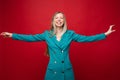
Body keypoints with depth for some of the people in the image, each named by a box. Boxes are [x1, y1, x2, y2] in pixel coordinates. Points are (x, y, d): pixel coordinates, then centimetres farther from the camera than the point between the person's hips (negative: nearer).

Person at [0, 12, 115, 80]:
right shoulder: (47, 34, 3)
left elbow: (86, 38, -1)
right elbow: (31, 38, 2)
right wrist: (13, 35, -2)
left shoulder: (70, 34, 1)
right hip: (52, 69, 0)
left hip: (66, 70, 0)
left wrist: (105, 34, -5)